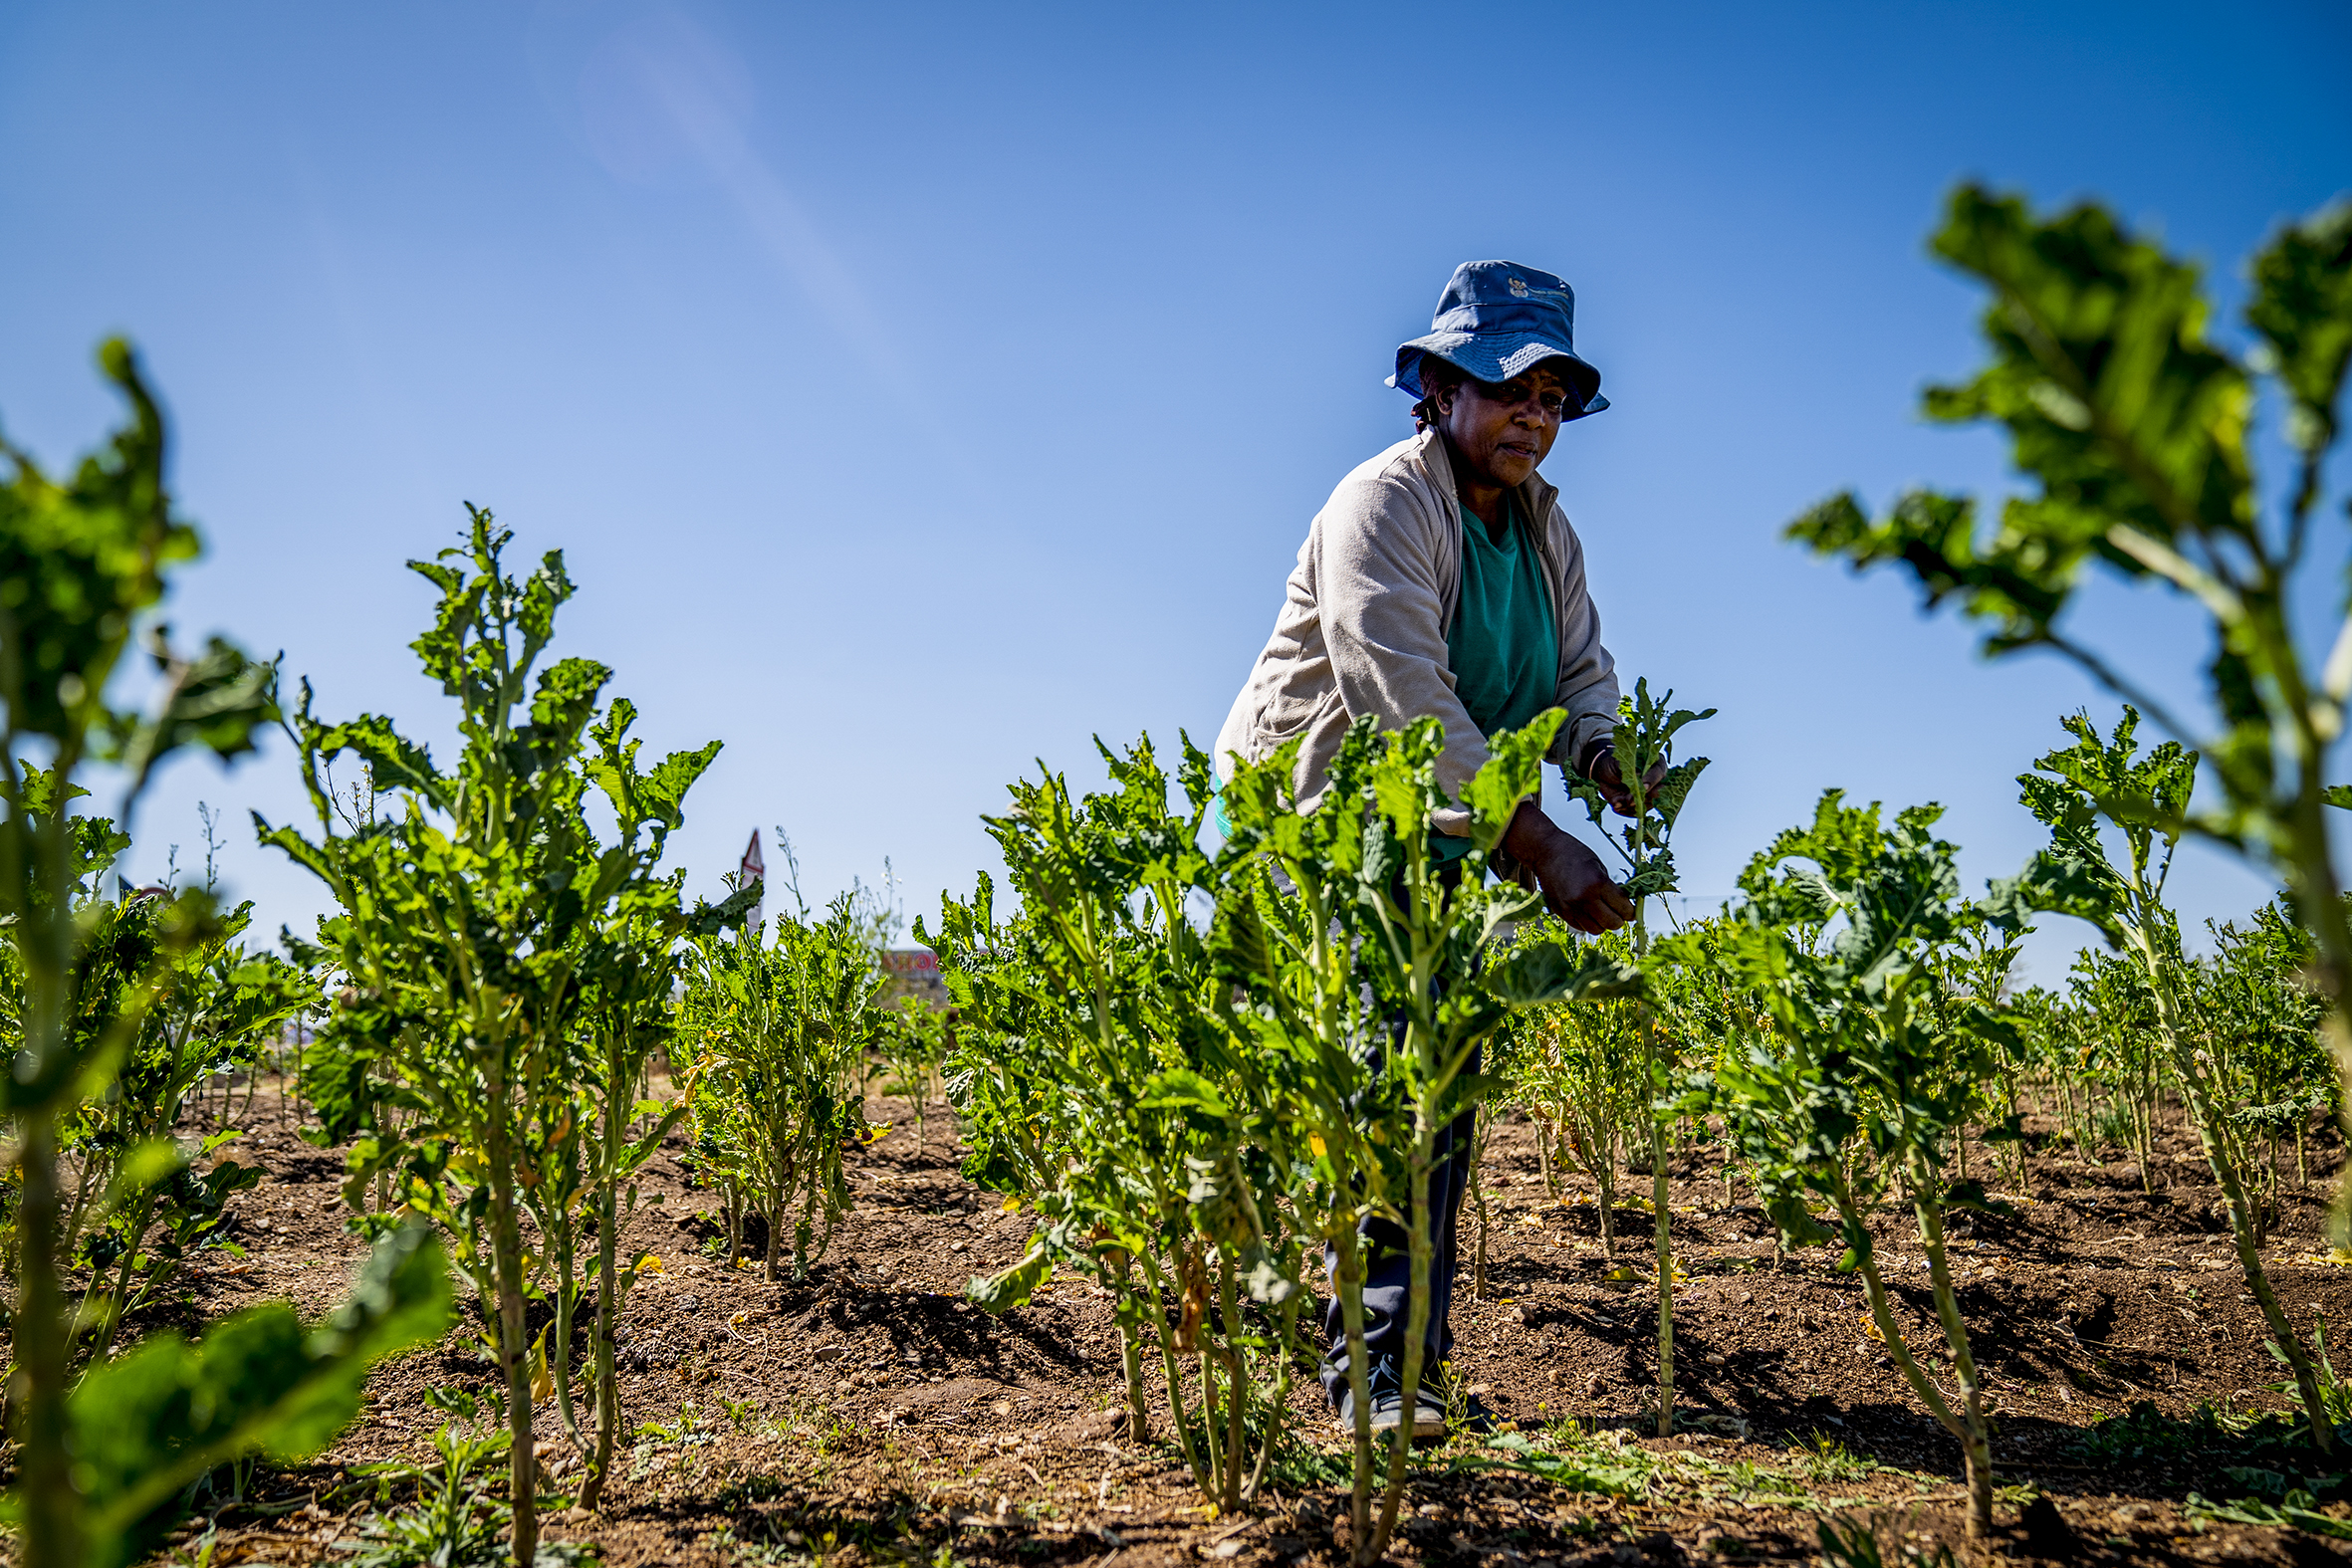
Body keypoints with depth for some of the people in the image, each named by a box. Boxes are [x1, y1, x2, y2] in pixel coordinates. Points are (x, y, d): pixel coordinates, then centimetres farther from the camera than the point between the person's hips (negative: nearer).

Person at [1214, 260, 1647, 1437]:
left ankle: (1395, 1360, 5)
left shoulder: (1541, 523, 8)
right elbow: (1408, 702, -28)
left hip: (1438, 841, 7)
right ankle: (1361, 1362, -8)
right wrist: (1541, 848, -32)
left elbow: (1581, 669, 10)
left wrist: (1607, 756, -15)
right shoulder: (1383, 506, -18)